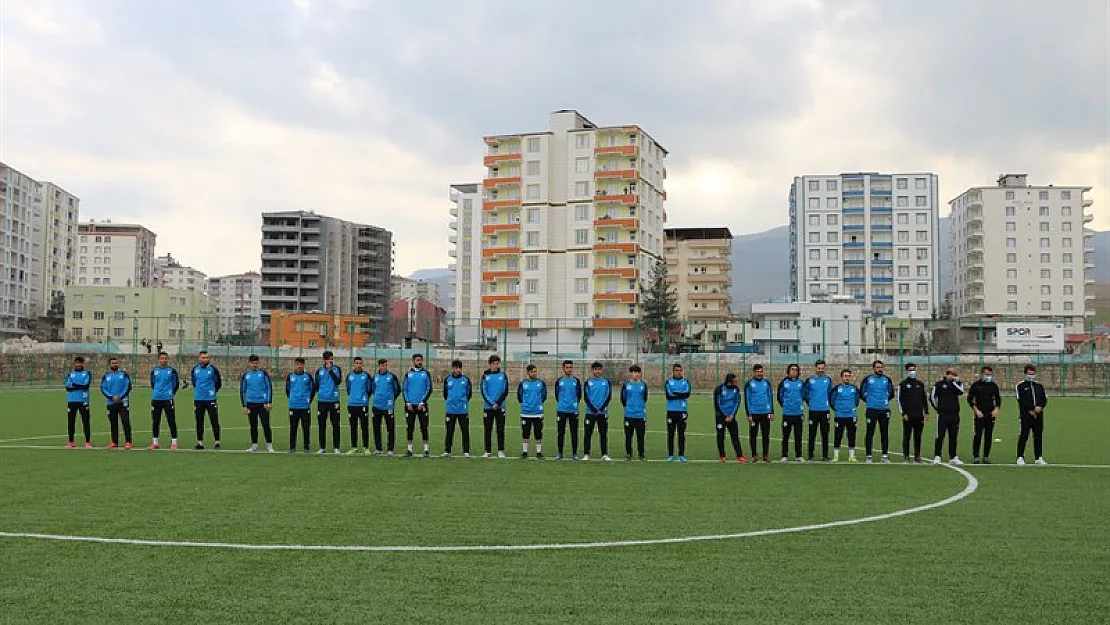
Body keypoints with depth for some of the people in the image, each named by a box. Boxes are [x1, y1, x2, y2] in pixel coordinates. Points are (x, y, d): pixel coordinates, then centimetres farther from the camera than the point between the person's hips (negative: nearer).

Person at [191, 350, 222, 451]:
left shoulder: (213, 369, -6)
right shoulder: (195, 369, 5)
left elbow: (219, 383, 3)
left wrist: (212, 391, 6)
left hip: (210, 399, -4)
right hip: (198, 400, 4)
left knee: (214, 421, -5)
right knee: (199, 422, 10)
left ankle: (217, 442, 1)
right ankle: (200, 442, 18)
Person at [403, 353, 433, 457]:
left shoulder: (426, 373, 3)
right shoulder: (408, 374, 8)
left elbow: (429, 389, 1)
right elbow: (404, 389, 8)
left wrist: (422, 402, -8)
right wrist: (407, 402, -3)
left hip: (422, 405, -2)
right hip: (410, 405, 2)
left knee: (424, 427, -3)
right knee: (409, 427, 4)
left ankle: (426, 449, 4)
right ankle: (409, 449, 10)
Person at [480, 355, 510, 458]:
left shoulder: (503, 375, 4)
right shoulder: (485, 376, 4)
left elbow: (505, 391, 1)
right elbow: (483, 391, -2)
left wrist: (498, 403, -9)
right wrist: (492, 404, -11)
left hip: (500, 407, 0)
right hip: (488, 407, 0)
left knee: (500, 430, -1)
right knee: (488, 430, 4)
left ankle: (501, 451, 5)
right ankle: (488, 451, 11)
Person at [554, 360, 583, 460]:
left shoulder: (576, 381, 5)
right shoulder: (559, 381, 5)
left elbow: (579, 395, 11)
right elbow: (556, 395, 13)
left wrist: (575, 404, 6)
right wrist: (560, 404, 11)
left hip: (573, 410, 0)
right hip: (561, 410, 0)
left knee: (574, 433, 2)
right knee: (561, 432, 4)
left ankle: (574, 454, 9)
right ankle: (560, 453, 11)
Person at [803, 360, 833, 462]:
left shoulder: (828, 379, 5)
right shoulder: (809, 380, 0)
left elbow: (831, 393, 18)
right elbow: (804, 393, 8)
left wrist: (827, 403, 13)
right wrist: (809, 403, 8)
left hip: (825, 411, 1)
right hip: (813, 411, -1)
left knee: (825, 434, 3)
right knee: (812, 434, 2)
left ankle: (825, 455, 10)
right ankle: (810, 456, 8)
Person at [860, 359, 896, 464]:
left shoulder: (887, 379, 6)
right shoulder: (867, 379, -1)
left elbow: (891, 393, 18)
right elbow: (861, 393, 9)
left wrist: (885, 400, 12)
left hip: (884, 410, 2)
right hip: (871, 410, -2)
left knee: (884, 433, 4)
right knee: (870, 433, -2)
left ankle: (885, 455, 10)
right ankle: (868, 456, 4)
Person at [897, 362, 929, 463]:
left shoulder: (920, 384, 13)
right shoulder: (903, 384, 1)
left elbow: (925, 399, 17)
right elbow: (900, 400, -3)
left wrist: (926, 412, 10)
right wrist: (903, 413, -10)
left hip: (919, 415, 4)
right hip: (908, 416, -4)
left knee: (918, 436, 6)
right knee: (907, 436, 0)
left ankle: (917, 456, 11)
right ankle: (906, 456, 5)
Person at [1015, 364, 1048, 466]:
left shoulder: (1039, 386, 17)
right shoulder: (1020, 386, 3)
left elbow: (1045, 399, 11)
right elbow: (1020, 400, -7)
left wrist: (1040, 407, -8)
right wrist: (1030, 410, -14)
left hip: (1038, 415, 4)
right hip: (1025, 414, -4)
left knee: (1038, 436, 4)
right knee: (1024, 436, -4)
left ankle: (1039, 458, 8)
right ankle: (1020, 457, 3)